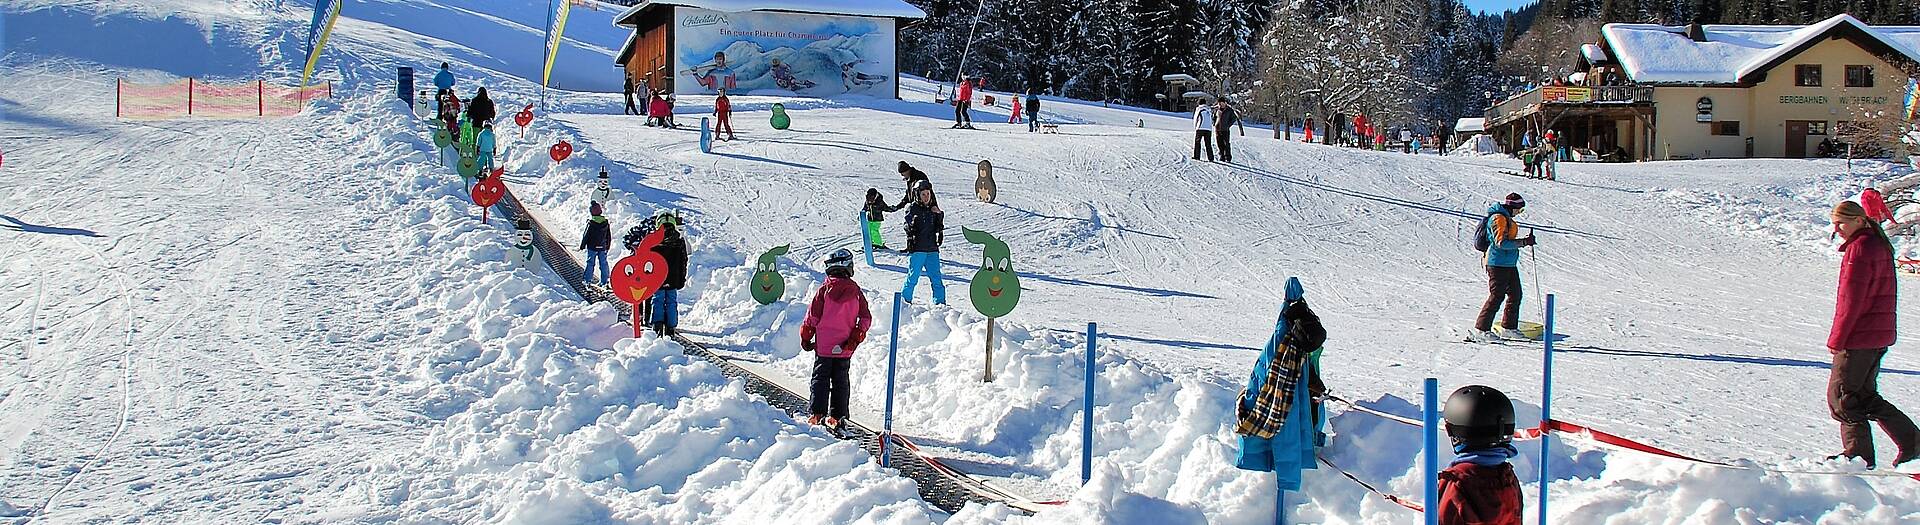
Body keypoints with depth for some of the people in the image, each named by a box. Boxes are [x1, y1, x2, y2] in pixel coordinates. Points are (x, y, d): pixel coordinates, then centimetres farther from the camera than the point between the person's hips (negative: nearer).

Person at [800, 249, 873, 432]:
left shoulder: (825, 289, -8)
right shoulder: (855, 290, -2)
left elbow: (813, 316, -6)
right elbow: (866, 318, -3)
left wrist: (805, 338, 5)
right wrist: (854, 339, -1)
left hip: (823, 346, -2)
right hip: (844, 348, 2)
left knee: (820, 379, 6)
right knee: (841, 381, 10)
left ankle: (816, 414, 0)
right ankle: (837, 417, 8)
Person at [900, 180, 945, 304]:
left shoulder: (933, 209, 13)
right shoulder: (912, 209, -3)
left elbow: (938, 228, 13)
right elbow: (908, 228, -10)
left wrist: (939, 215, -1)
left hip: (932, 249, 4)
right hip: (917, 249, -4)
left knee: (936, 278, 3)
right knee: (913, 277, -1)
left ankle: (940, 302, 9)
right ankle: (905, 300, 12)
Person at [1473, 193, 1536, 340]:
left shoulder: (1506, 218, 17)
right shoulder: (1498, 218, -15)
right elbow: (1501, 242, -24)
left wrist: (1525, 241, 14)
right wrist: (1523, 242, -23)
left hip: (1509, 264, 10)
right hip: (1498, 264, -10)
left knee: (1515, 294, 12)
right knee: (1497, 296, -9)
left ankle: (1509, 328, 22)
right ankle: (1481, 329, -3)